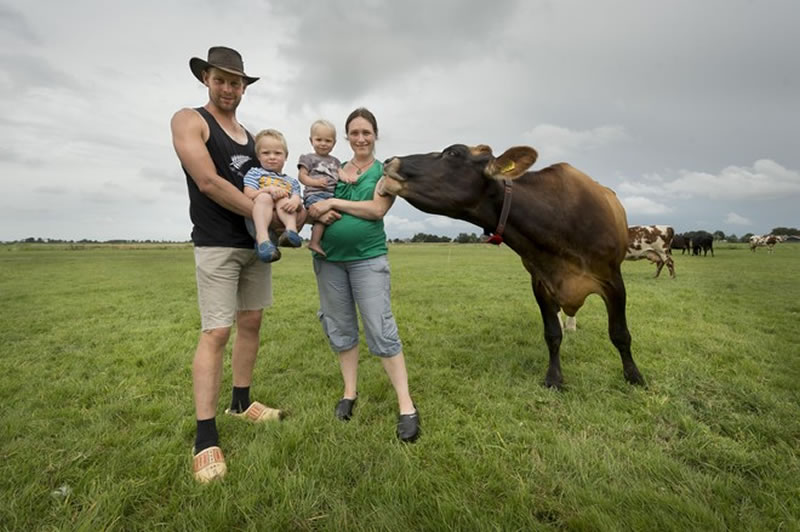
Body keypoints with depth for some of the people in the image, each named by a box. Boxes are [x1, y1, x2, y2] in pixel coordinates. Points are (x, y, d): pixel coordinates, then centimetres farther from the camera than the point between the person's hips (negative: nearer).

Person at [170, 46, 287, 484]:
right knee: (215, 332, -9)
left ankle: (241, 402, 25)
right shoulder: (189, 120, -3)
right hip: (217, 245, -7)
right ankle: (206, 436, -1)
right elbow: (208, 182, -16)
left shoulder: (250, 137, 17)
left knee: (251, 322, 10)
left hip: (255, 243, 7)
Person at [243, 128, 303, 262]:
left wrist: (296, 202, -20)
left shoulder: (292, 182, 26)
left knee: (283, 199, -27)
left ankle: (291, 229, -49)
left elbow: (297, 198, 7)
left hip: (282, 218, 2)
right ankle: (262, 237, -51)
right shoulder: (254, 173, 19)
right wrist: (269, 189, -14)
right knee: (264, 197, -33)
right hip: (261, 217, -2)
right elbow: (248, 195, 4)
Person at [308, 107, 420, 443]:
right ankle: (349, 393, 28)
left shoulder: (386, 171, 3)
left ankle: (406, 406, 3)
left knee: (381, 330, -7)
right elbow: (311, 207, 12)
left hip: (368, 258, -4)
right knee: (341, 329, 12)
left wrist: (334, 202, -12)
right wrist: (318, 212, -11)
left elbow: (377, 209, -13)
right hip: (328, 259, 4)